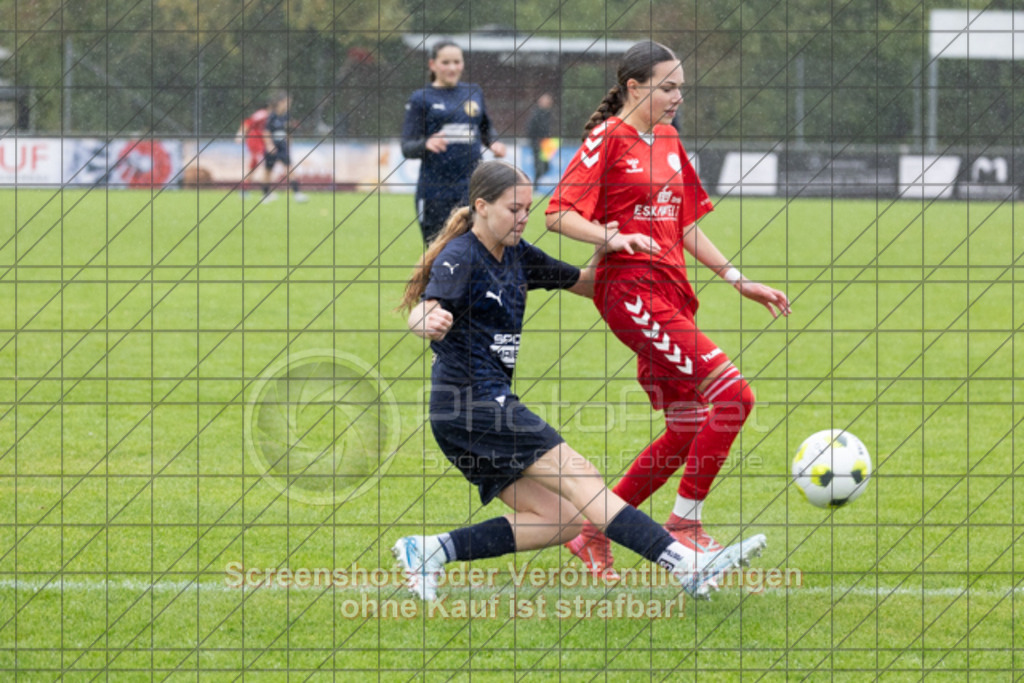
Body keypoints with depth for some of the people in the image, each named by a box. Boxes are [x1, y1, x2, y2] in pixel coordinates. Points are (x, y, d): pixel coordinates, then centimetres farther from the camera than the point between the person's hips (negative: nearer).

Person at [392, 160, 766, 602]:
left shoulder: (515, 255, 15)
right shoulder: (460, 256, -11)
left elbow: (586, 285, 23)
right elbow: (422, 311, -28)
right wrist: (430, 322, -51)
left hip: (491, 406, 10)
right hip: (471, 401, -10)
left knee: (560, 520, 0)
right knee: (577, 476, -17)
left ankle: (430, 552, -2)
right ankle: (687, 569, -25)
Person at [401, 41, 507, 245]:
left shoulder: (474, 93, 13)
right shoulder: (421, 99, 3)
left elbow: (485, 129, 28)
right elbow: (407, 148, -2)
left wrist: (493, 143, 5)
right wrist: (427, 144, -24)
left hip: (470, 187, 2)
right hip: (435, 192, -2)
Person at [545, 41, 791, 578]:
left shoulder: (669, 142, 18)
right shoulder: (608, 139, -5)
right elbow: (560, 213, -10)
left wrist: (738, 281, 19)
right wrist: (613, 237, -26)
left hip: (670, 292, 9)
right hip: (631, 288, -9)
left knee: (687, 432, 6)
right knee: (732, 394, -18)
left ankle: (593, 535, 15)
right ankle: (683, 524, -8)